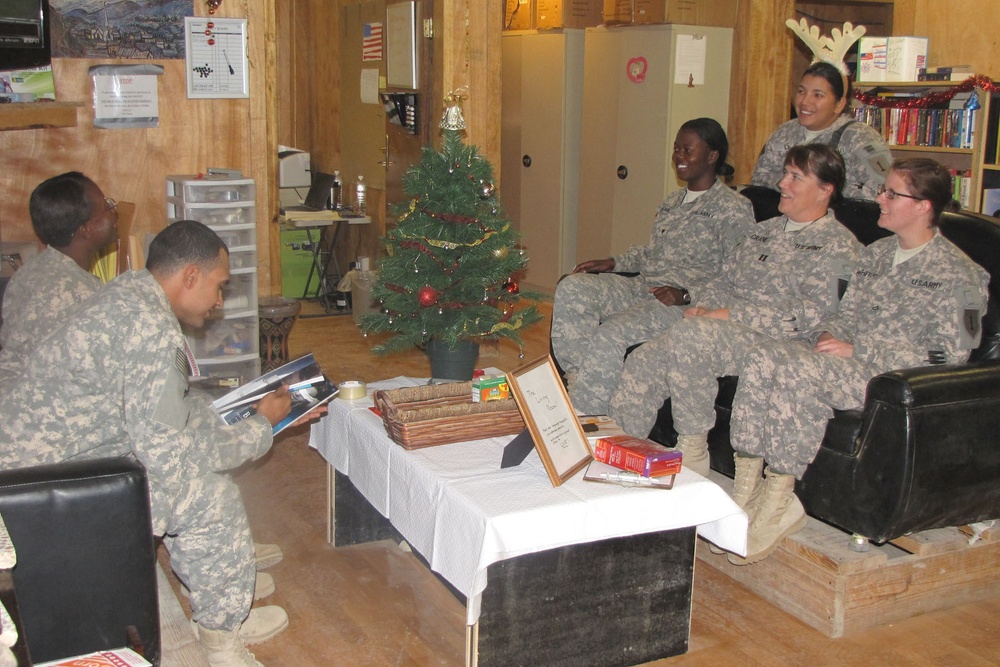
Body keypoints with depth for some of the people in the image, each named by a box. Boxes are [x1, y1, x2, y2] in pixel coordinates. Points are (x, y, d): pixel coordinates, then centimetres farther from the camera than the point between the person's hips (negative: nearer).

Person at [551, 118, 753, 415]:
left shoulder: (734, 209, -4)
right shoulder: (674, 201, 22)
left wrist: (687, 293, -23)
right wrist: (613, 263, 14)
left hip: (686, 303, -8)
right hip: (642, 288, 8)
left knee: (610, 335, -30)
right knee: (572, 287, -15)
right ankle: (576, 377, -19)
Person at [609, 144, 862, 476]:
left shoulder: (840, 246, -2)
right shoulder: (766, 229, 23)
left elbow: (811, 313, -14)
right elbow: (725, 280, 25)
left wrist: (730, 315, -16)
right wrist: (702, 308, 1)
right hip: (721, 329, 7)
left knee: (688, 336, -34)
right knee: (642, 361, -17)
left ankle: (693, 450, -21)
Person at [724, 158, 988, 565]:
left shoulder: (957, 275, -3)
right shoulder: (876, 254, 21)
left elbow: (948, 357, -11)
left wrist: (856, 350, -15)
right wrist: (828, 334, -2)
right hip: (848, 360, 7)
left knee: (796, 370, -33)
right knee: (762, 358, -23)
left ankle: (778, 503, -24)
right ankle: (746, 491, -25)